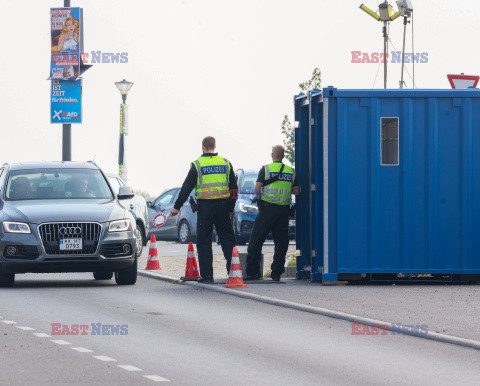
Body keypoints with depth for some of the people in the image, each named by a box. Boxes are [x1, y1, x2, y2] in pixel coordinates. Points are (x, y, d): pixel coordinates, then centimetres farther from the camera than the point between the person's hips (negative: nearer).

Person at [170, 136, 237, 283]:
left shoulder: (197, 165, -2)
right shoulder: (226, 163, 7)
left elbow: (186, 187, -2)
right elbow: (234, 188, 12)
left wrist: (177, 207, 5)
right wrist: (231, 208, 21)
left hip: (205, 206, -3)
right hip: (223, 205, 3)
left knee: (204, 241, 3)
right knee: (227, 238, 10)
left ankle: (206, 275, -2)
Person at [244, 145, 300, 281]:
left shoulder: (266, 169, -2)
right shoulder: (291, 171, 9)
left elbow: (257, 189, -7)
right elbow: (296, 191, 8)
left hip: (268, 208, -3)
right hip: (284, 210, 3)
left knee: (256, 241, 2)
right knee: (281, 242, 8)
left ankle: (253, 272, -1)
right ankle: (276, 273, 4)